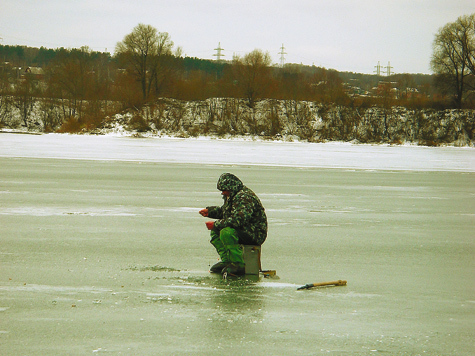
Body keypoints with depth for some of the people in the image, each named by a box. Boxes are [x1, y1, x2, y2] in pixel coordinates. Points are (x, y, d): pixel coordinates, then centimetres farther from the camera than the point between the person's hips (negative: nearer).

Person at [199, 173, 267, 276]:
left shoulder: (244, 197, -22)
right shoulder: (232, 196, 13)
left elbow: (238, 219, -33)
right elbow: (224, 211, 33)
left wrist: (216, 224, -27)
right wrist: (209, 211, 16)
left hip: (255, 234, -11)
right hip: (243, 230, 11)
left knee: (226, 232, -32)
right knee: (215, 231, 9)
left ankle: (238, 265, -25)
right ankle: (226, 261, 2)